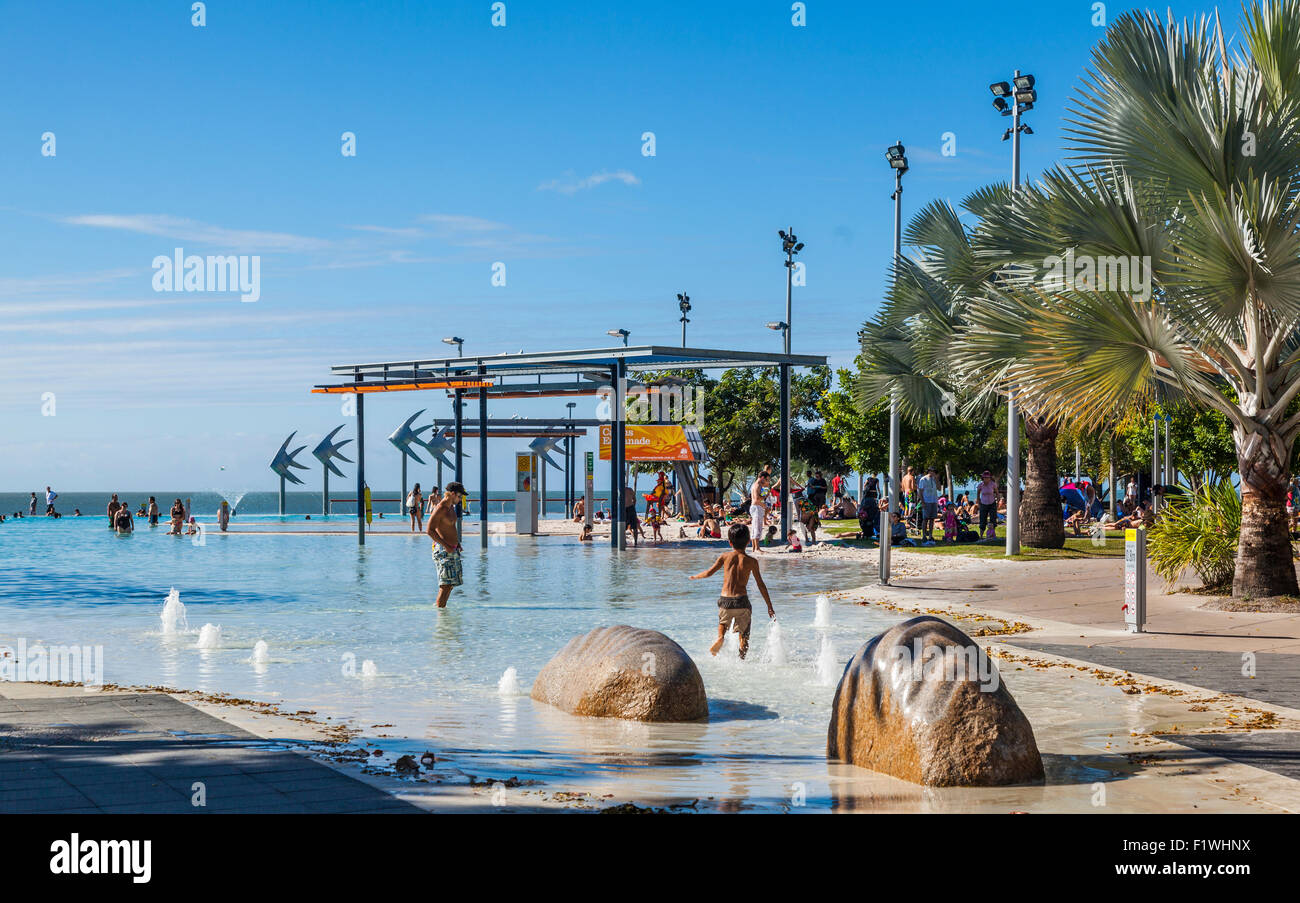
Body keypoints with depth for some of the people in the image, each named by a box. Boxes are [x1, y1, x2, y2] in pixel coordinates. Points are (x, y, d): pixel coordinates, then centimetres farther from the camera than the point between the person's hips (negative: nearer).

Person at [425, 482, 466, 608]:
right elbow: (429, 530, -20)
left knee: (452, 583, 12)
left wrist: (457, 543, 15)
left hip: (452, 549, 10)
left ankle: (440, 606, 19)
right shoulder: (440, 509, -15)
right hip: (443, 550, -10)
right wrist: (445, 545, -22)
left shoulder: (451, 507, 15)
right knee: (446, 584, -11)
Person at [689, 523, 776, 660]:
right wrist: (770, 607, 7)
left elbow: (709, 572, 6)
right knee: (744, 636, 9)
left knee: (722, 623, 27)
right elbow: (761, 585, 2)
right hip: (742, 600, -1)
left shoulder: (725, 556, 3)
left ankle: (720, 637, -2)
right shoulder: (751, 561, 1)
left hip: (725, 600, 1)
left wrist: (696, 577, 28)